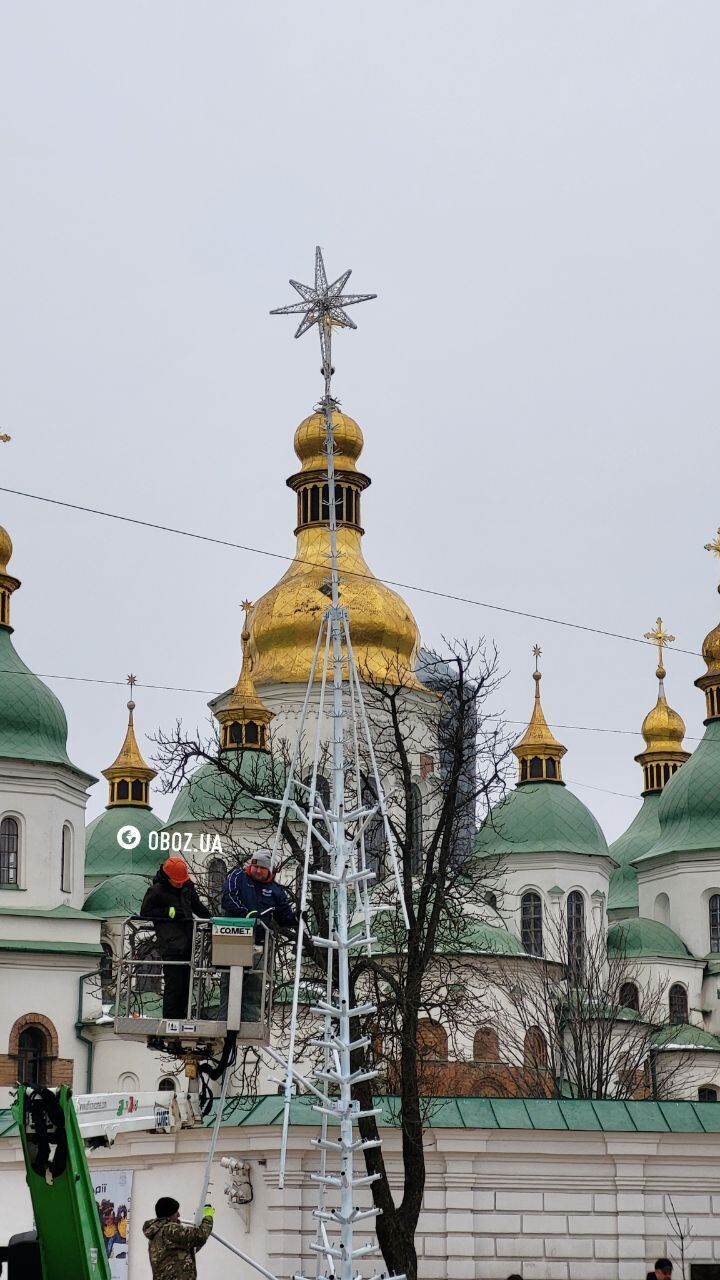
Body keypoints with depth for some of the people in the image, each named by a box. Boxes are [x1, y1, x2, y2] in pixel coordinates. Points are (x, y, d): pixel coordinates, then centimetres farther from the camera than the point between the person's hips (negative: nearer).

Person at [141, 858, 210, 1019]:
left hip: (187, 937, 6)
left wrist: (211, 918, 21)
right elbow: (145, 912, -3)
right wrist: (168, 912, -11)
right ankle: (170, 1018, -7)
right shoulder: (156, 891, -4)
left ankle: (181, 1015, 12)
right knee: (173, 980, -11)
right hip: (170, 940, -6)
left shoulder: (188, 886, 14)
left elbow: (196, 905, 28)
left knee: (187, 977, 5)